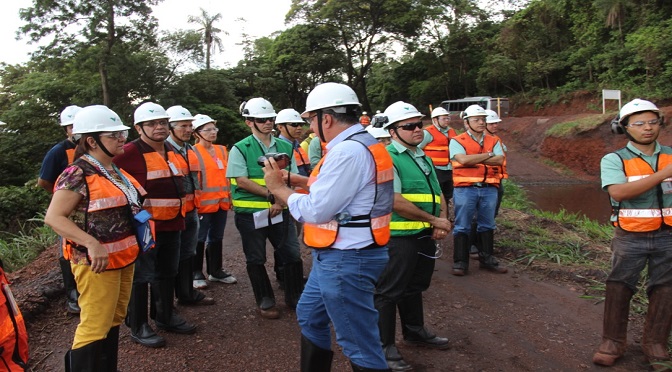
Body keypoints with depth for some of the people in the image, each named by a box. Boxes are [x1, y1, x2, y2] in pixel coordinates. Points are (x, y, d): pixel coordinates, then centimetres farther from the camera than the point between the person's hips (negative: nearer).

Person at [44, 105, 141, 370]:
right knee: (96, 327, -3)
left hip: (124, 257, 9)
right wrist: (92, 244, -30)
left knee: (114, 320, 18)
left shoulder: (116, 172, 11)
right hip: (97, 262, -9)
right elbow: (53, 217, -20)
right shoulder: (78, 175, -15)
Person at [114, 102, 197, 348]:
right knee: (141, 276, 2)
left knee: (168, 273, 18)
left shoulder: (171, 152, 12)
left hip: (171, 225, 8)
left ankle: (165, 316, 33)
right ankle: (138, 327, 15)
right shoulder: (131, 152, -16)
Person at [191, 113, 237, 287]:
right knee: (200, 239, 3)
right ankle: (196, 273, 15)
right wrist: (194, 200, -14)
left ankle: (216, 271, 26)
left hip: (221, 201, 6)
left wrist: (229, 196, 15)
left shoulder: (222, 150, 11)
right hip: (203, 203, -6)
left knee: (217, 237, 15)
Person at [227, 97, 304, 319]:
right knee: (256, 259, 9)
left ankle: (295, 297, 23)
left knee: (292, 255, 5)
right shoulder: (240, 149, -5)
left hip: (280, 211, 3)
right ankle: (265, 301, 25)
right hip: (250, 212, -3)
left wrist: (281, 201, -13)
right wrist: (271, 194, -18)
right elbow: (242, 181, -13)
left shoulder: (285, 147, 6)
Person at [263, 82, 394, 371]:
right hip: (336, 255, 11)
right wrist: (293, 179, 10)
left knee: (359, 344, 1)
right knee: (309, 316, 26)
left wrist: (278, 188, -7)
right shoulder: (361, 143, 11)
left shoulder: (347, 151, -22)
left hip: (346, 260, -11)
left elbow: (316, 211, -22)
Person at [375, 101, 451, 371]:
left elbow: (438, 194, 18)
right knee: (389, 292, 1)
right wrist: (434, 219, -15)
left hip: (425, 235, 9)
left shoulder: (424, 158, 14)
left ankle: (414, 331, 39)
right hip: (397, 236, -9)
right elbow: (395, 201, -22)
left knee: (415, 287, 22)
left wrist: (442, 222, -1)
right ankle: (384, 347, 13)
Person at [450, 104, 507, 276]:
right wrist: (488, 154, -7)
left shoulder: (493, 142, 11)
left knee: (487, 225, 13)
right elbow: (463, 160, -18)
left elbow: (499, 160, -6)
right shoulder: (457, 141, -1)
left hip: (489, 189, 4)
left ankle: (487, 258, 25)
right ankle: (460, 262, 8)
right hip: (465, 189, -4)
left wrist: (474, 160, -12)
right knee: (462, 226, 1)